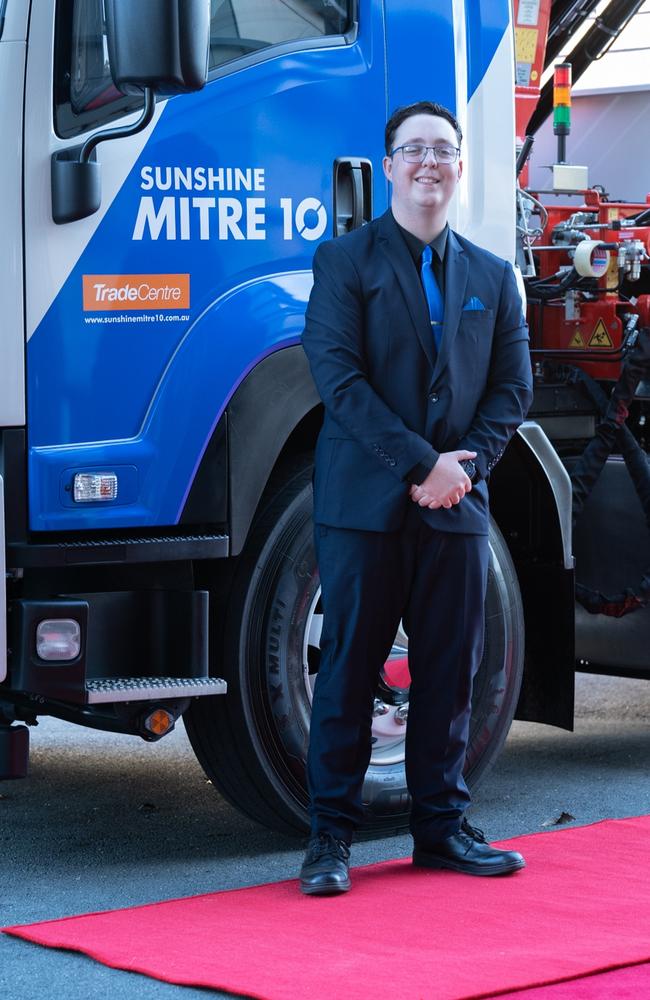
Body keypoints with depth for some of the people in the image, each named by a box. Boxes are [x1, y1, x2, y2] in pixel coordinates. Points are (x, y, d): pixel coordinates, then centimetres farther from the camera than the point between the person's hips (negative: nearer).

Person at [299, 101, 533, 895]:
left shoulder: (492, 277, 15)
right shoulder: (345, 260, 2)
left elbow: (512, 387, 11)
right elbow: (338, 375, -8)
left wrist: (465, 465, -6)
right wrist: (421, 464, -14)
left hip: (456, 504, 4)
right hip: (365, 501, -4)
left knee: (450, 672, 6)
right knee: (349, 670, -1)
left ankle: (441, 826, 16)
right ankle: (331, 835, 5)